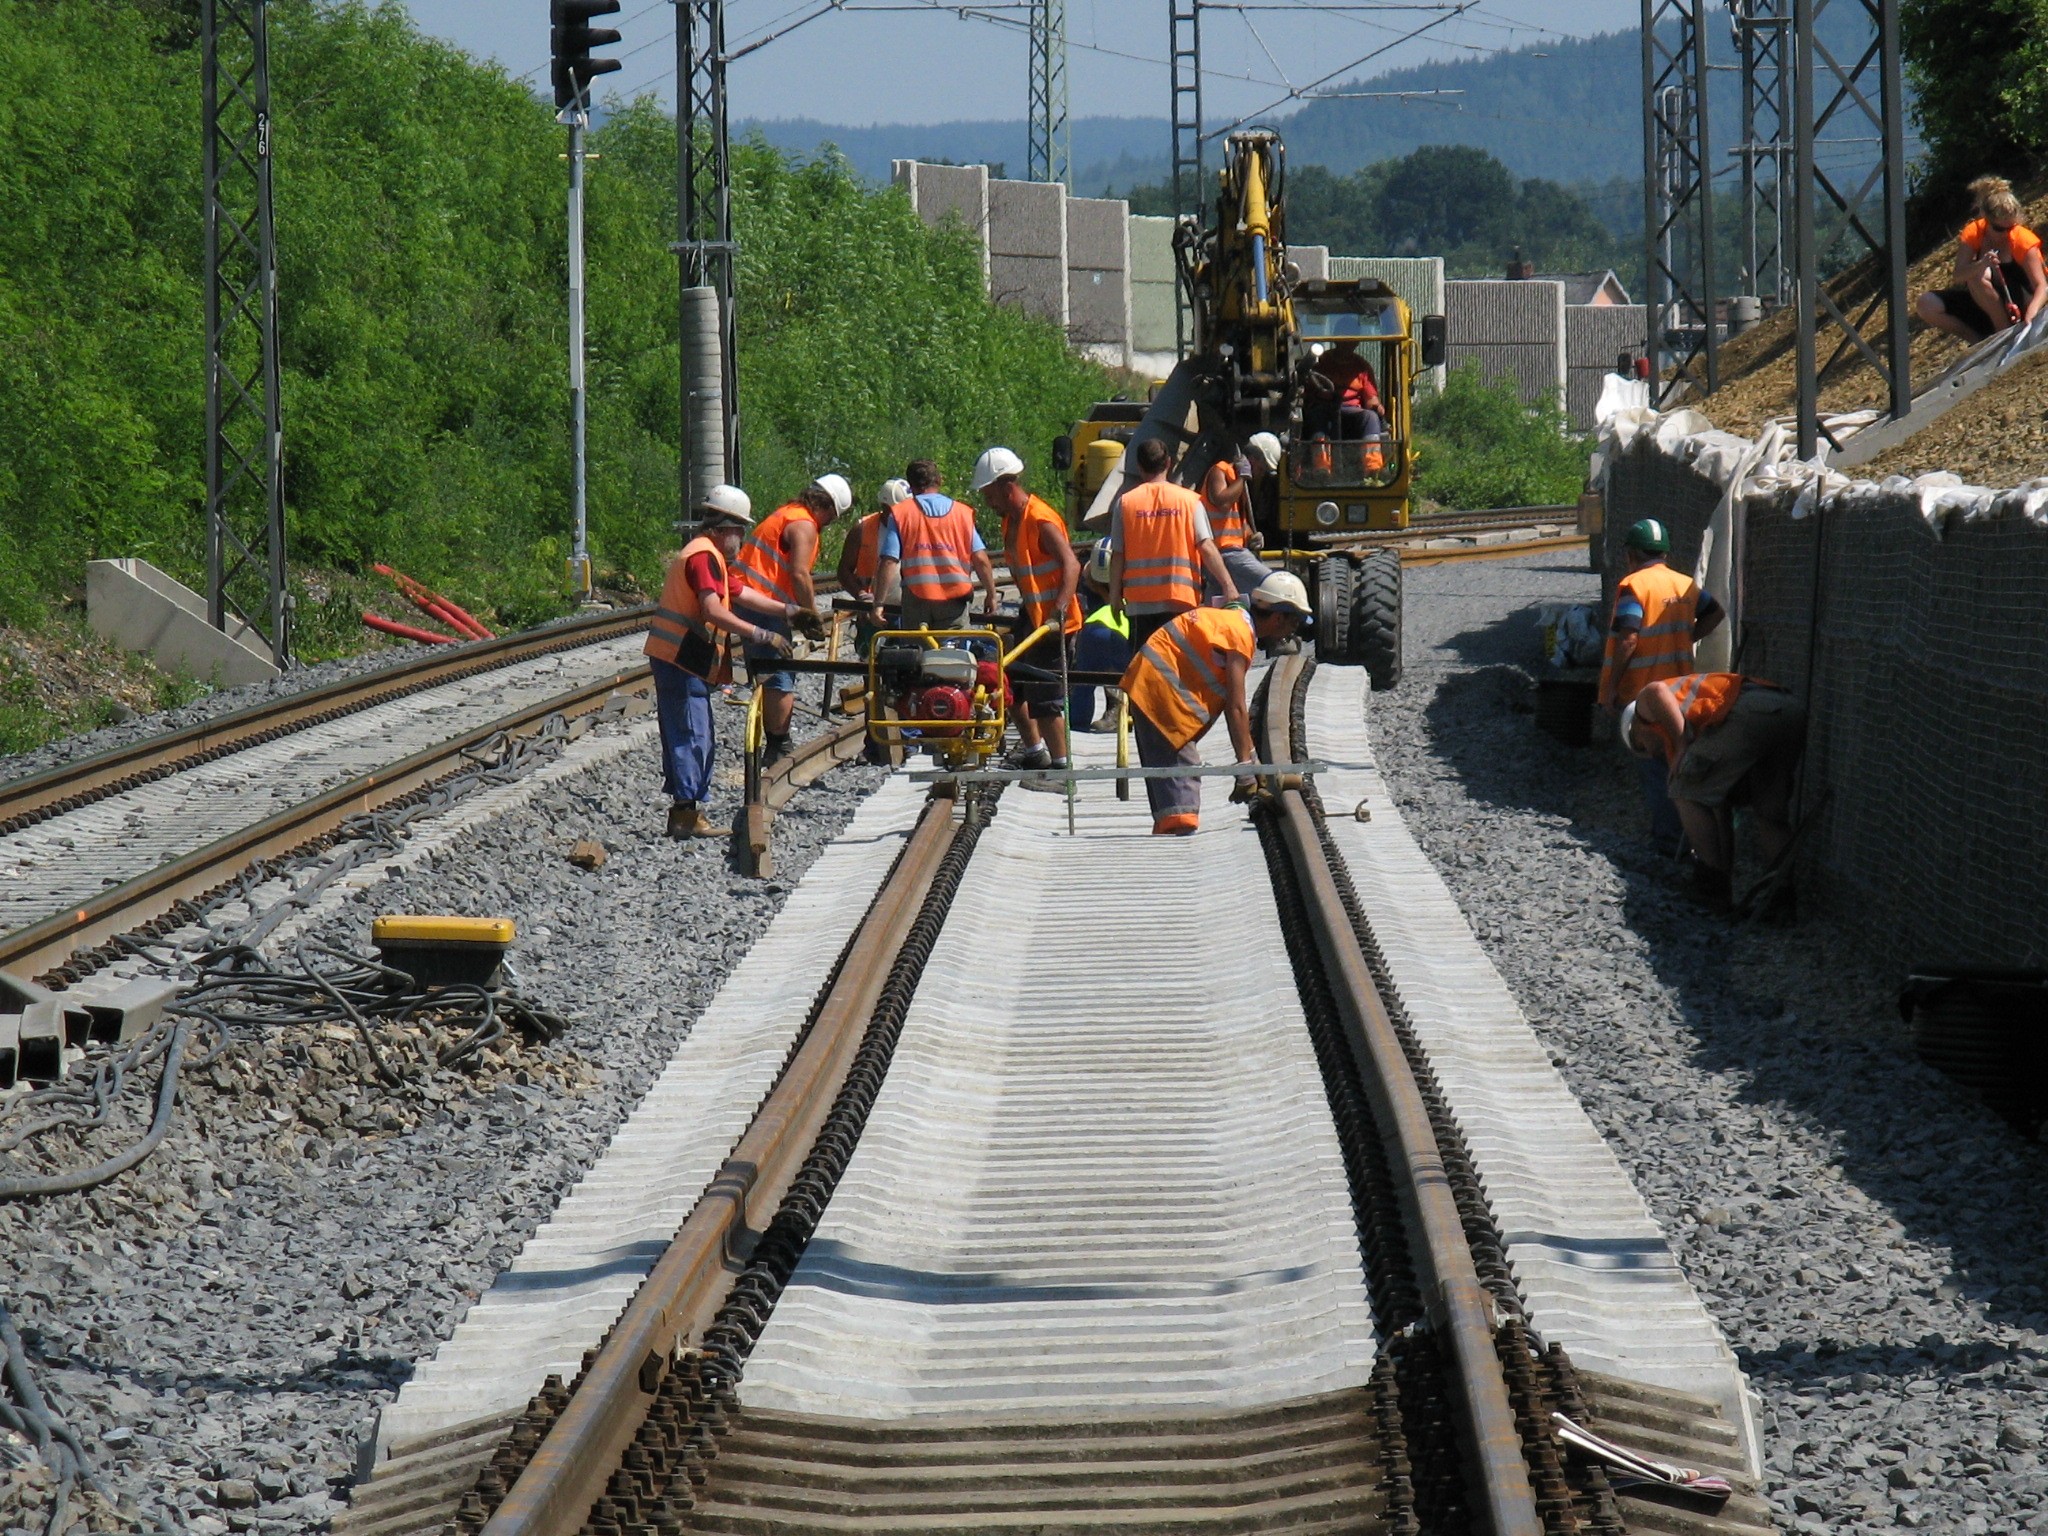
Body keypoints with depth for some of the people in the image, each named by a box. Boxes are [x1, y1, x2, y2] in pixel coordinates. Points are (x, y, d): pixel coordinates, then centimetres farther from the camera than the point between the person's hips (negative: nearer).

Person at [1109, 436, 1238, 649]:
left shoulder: (1125, 502, 1)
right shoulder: (1189, 500, 0)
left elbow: (1117, 556, 1)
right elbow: (1207, 548, -7)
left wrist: (1115, 596, 9)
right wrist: (1228, 586, -5)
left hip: (1139, 601, 0)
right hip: (1181, 599, 0)